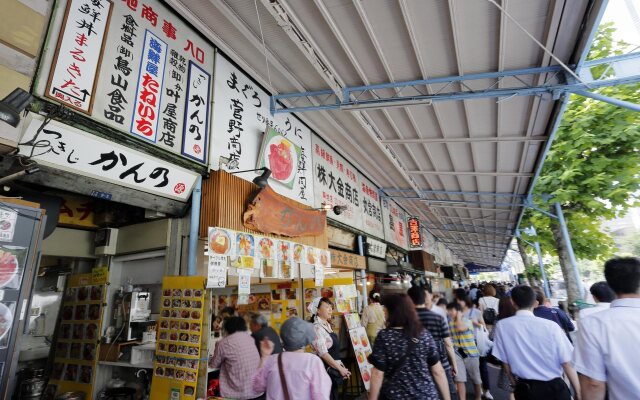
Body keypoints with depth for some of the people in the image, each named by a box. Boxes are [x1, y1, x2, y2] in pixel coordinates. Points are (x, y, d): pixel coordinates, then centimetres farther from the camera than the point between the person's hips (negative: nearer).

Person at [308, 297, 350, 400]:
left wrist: (341, 366, 12)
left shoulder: (328, 325, 8)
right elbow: (323, 353, -22)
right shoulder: (317, 328, -19)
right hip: (326, 369, -8)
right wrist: (340, 368, -17)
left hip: (333, 369, 8)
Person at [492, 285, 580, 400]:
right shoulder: (551, 326, -15)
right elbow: (567, 364, -11)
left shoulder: (502, 326, -11)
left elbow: (505, 363, -1)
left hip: (524, 389, 1)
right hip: (554, 388, 0)